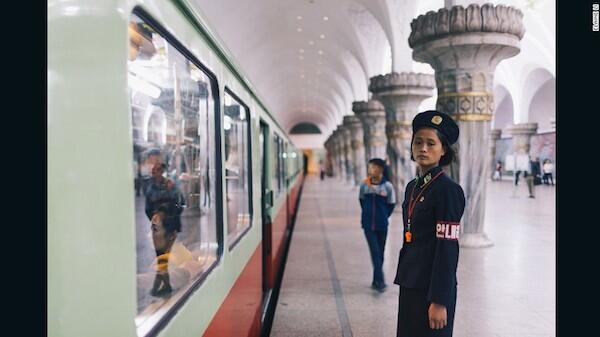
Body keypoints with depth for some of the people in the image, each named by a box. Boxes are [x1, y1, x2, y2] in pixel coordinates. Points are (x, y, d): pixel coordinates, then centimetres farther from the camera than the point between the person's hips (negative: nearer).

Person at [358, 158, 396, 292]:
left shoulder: (388, 186, -8)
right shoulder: (364, 185, -3)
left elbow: (391, 205, 3)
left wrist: (383, 217, 4)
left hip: (382, 225, 0)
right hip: (368, 225, 0)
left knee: (380, 253, 10)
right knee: (375, 252, -8)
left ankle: (376, 281, 23)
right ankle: (380, 281, -7)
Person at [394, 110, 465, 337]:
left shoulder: (448, 190, -14)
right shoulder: (412, 187, 9)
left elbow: (448, 249, -17)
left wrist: (439, 301, -17)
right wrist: (404, 283, 18)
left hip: (433, 287, -7)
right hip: (410, 285, 7)